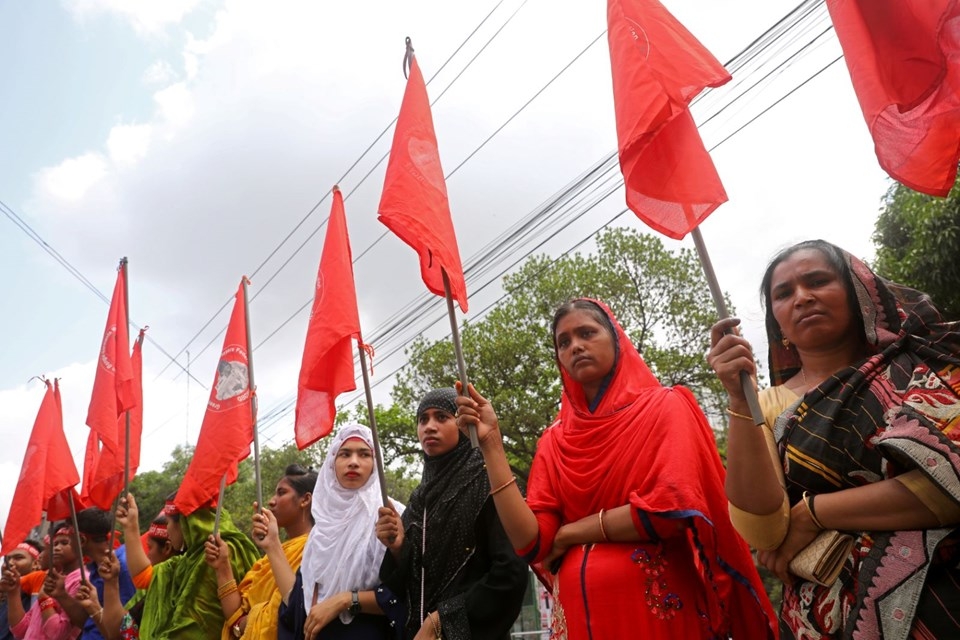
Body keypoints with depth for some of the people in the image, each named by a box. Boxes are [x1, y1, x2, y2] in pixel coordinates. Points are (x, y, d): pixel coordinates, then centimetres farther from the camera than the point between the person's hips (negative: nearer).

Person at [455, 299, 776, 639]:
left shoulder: (663, 406, -5)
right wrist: (490, 443, -12)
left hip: (661, 609, -3)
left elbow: (673, 508, -19)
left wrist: (569, 533, -9)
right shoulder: (554, 440, 4)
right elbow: (531, 543, -6)